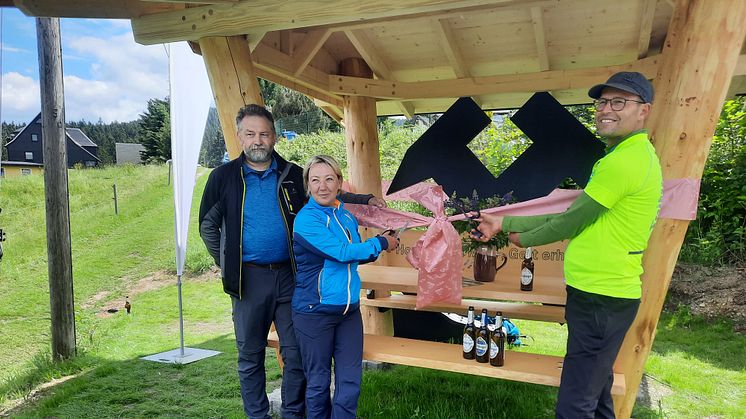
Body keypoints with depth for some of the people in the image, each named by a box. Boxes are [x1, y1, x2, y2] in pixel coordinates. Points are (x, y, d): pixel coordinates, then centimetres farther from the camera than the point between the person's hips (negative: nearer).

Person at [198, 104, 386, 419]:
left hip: (290, 275, 1)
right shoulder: (224, 177, 2)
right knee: (250, 355, 11)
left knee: (296, 352, 7)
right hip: (249, 278, -1)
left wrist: (366, 200, 6)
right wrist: (228, 263, 3)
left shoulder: (293, 175, 6)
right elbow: (207, 226, 9)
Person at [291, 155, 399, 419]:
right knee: (318, 382, 9)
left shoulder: (347, 217, 7)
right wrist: (381, 243, -10)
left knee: (350, 382, 6)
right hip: (314, 311, -5)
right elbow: (341, 252, -21)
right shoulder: (307, 218, -13)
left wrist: (377, 247, 2)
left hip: (349, 309, 6)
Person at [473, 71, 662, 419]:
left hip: (602, 299, -11)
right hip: (600, 293, 11)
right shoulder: (631, 155, 16)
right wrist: (504, 223, 9)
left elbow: (572, 222, -14)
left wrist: (525, 239, 5)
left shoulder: (625, 160, -18)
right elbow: (568, 216, 13)